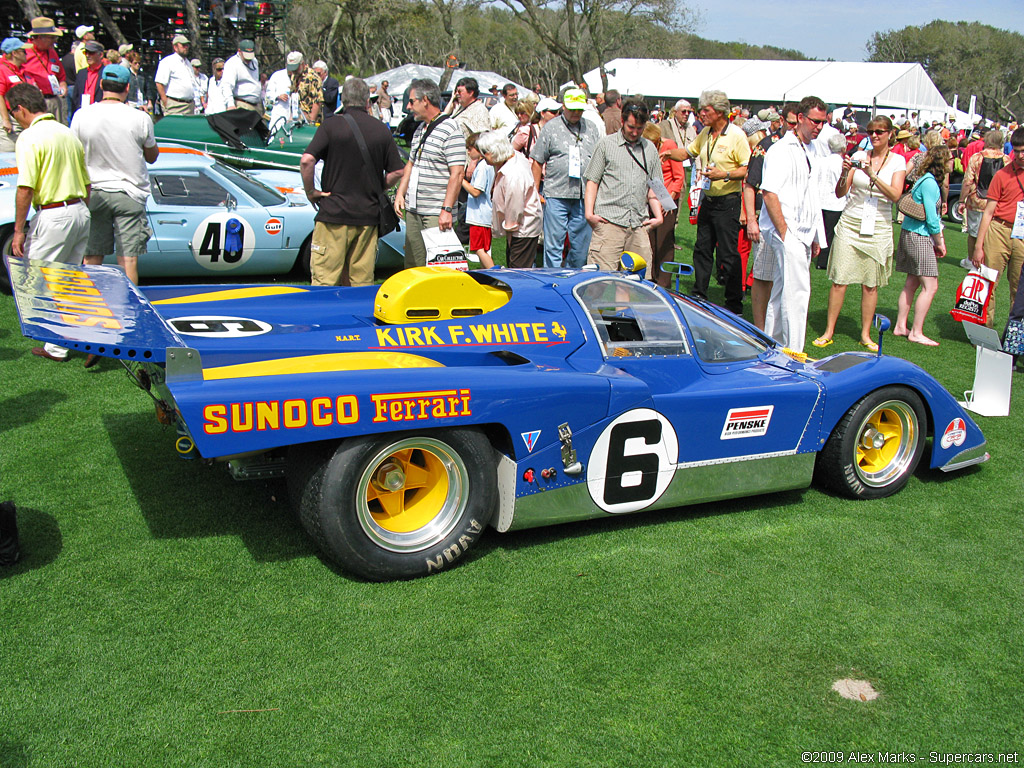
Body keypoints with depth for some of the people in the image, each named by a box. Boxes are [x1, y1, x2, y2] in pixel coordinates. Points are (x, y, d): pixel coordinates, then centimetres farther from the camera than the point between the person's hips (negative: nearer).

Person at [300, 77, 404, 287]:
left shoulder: (331, 125, -4)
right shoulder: (382, 130, 5)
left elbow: (307, 160, -14)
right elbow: (397, 172, 6)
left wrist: (310, 191, -2)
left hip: (334, 213, -3)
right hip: (369, 215, 3)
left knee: (325, 279, 1)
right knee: (363, 281, 9)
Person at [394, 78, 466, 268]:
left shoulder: (450, 130, -10)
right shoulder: (419, 130, 17)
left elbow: (457, 174, -16)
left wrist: (447, 209, -21)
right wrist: (400, 193, 13)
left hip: (436, 214, -8)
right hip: (413, 209, 8)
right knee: (412, 264, 10)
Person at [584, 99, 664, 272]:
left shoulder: (650, 149, 18)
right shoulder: (606, 144, 7)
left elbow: (653, 188, 21)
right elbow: (592, 181, 5)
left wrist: (658, 215, 9)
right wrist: (589, 213, -6)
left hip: (639, 224, 4)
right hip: (609, 220, -4)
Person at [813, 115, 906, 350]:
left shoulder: (898, 161, 1)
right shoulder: (859, 156, 3)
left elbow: (895, 195, -13)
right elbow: (840, 192, -2)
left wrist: (872, 175, -24)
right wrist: (844, 173, -21)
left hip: (878, 228, 0)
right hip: (850, 223, 0)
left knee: (871, 285, 4)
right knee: (840, 280, -3)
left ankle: (865, 335, 14)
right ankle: (829, 332, 5)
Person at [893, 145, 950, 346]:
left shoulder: (929, 181, 14)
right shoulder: (930, 183, -17)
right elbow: (931, 218, -18)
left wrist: (939, 240, 13)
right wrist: (940, 242, -6)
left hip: (911, 236, 10)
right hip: (918, 237, -10)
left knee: (912, 283, 14)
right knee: (930, 286, -7)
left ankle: (900, 326, 20)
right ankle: (916, 333, -4)